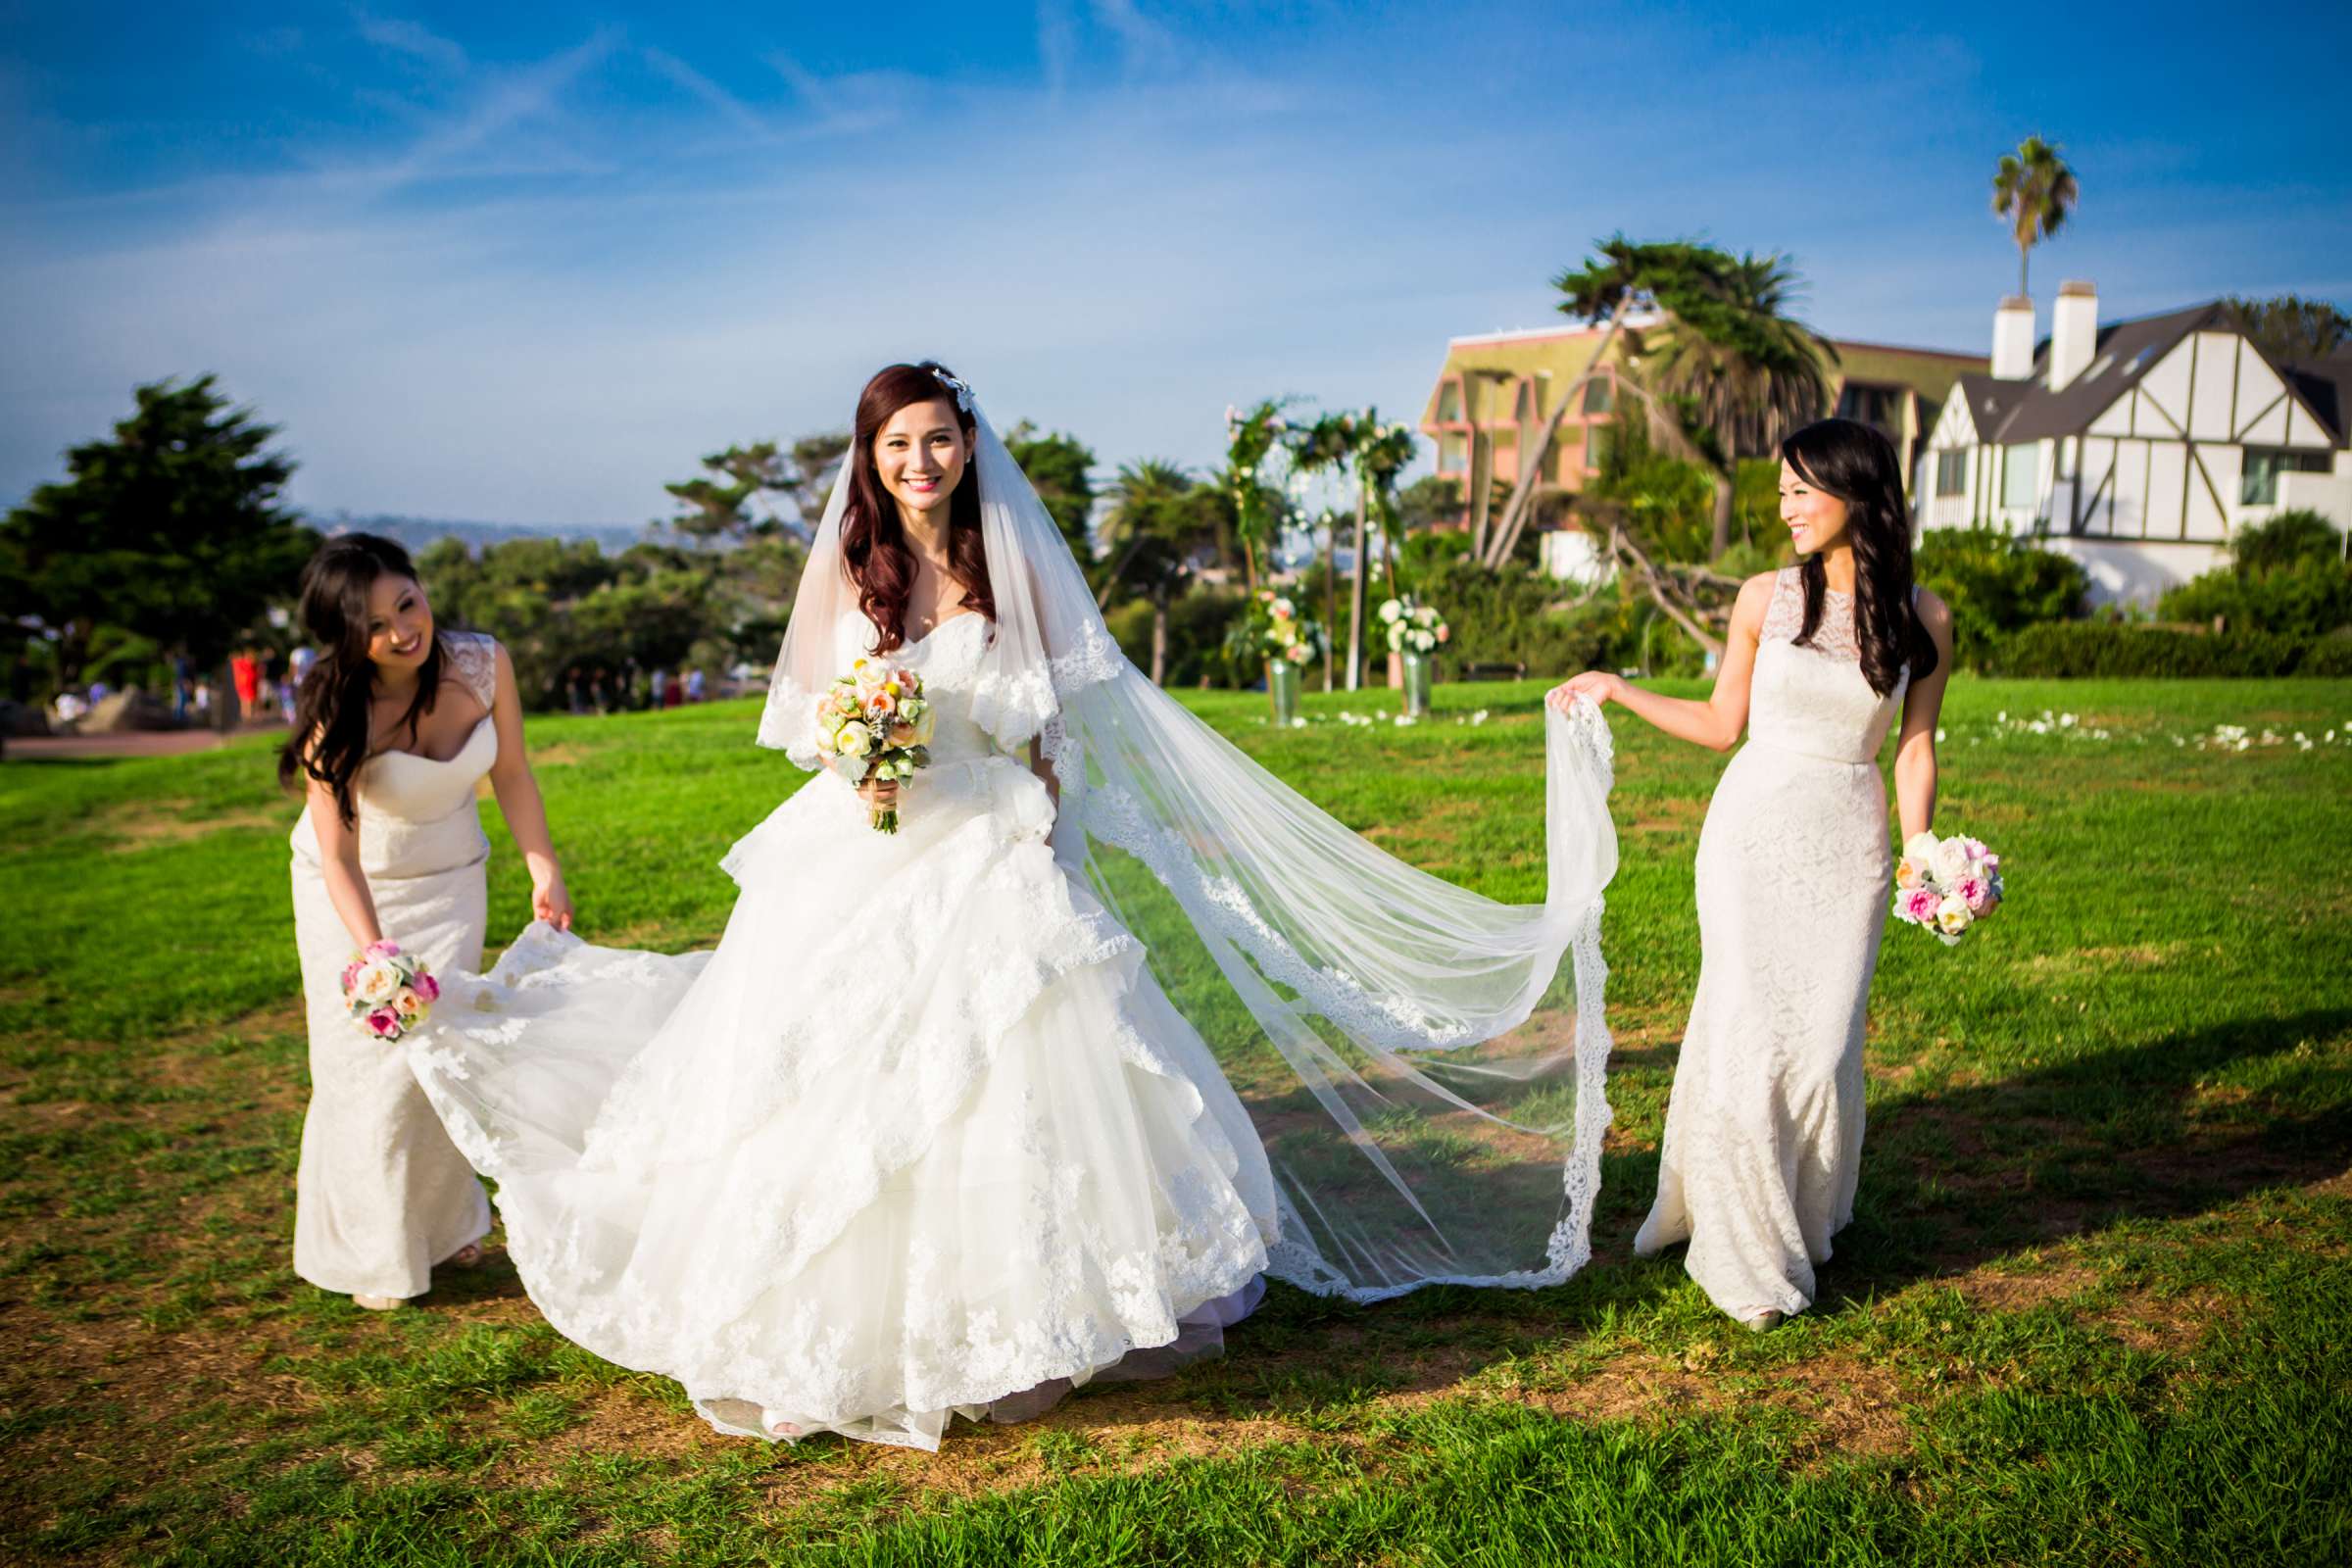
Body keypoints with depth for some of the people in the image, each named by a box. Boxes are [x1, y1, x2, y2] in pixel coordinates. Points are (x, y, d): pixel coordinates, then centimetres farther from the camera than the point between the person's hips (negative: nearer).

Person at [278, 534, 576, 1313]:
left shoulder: (483, 665, -19)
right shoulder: (338, 712, -28)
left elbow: (512, 774, -4)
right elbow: (339, 856, -29)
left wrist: (544, 870, -7)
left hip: (450, 880, 3)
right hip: (354, 892, -2)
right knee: (369, 1064, 1)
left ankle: (443, 1222, 28)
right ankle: (372, 1253, 20)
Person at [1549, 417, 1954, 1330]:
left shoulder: (1922, 620, -1)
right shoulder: (1765, 598, -1)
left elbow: (1915, 746, 4)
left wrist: (1919, 850, -6)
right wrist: (1617, 691, 6)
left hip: (1848, 843, 0)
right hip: (1752, 831, 0)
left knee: (1823, 1042, 1)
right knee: (1747, 1033, -2)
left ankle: (1802, 1226, 25)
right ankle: (1745, 1251, 17)